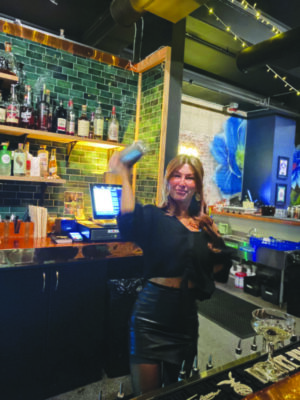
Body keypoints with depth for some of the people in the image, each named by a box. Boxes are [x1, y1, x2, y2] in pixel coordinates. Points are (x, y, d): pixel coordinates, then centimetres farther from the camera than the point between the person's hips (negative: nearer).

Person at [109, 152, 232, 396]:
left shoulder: (206, 227, 4)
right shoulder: (154, 217, -8)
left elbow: (222, 271, 12)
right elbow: (129, 225, -32)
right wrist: (125, 177, -28)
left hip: (186, 318, 5)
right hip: (152, 316, -4)